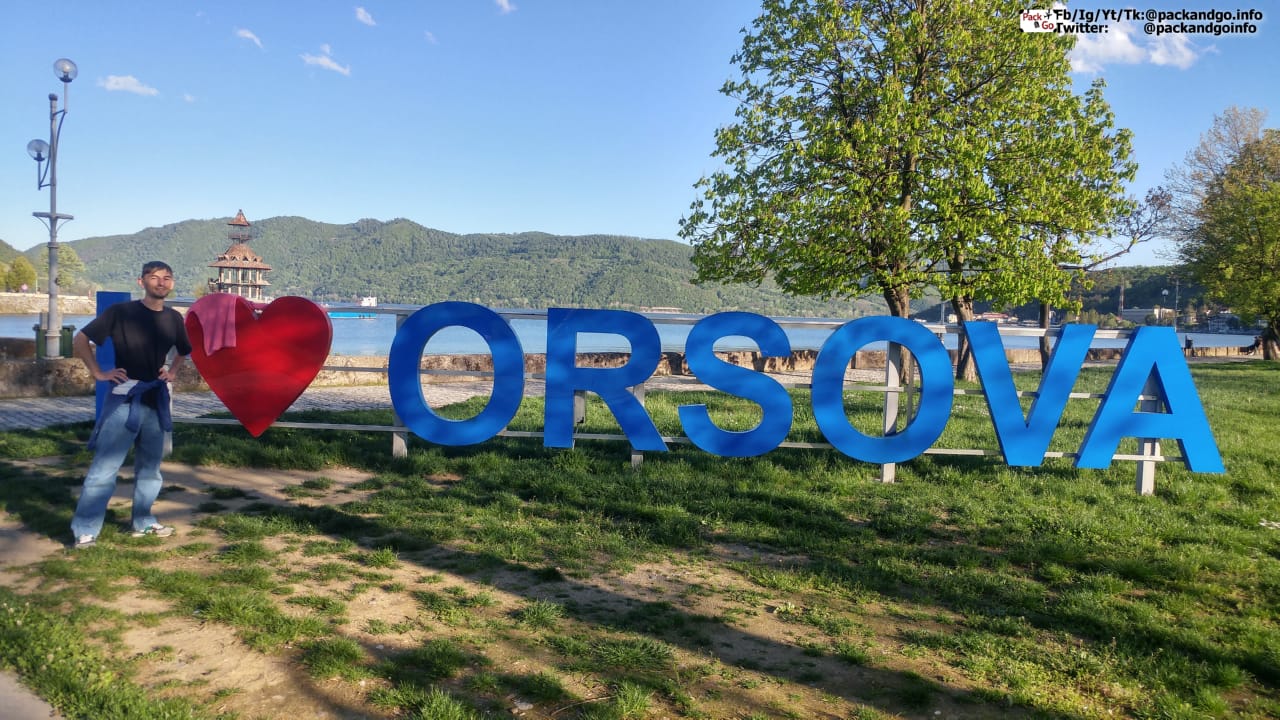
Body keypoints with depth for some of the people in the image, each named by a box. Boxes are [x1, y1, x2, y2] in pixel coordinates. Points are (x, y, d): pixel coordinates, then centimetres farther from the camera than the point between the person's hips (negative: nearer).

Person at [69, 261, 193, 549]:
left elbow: (183, 350, 27)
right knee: (105, 467, -8)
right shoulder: (121, 312, -7)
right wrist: (98, 373, -8)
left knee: (150, 467, 14)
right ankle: (85, 531, -3)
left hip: (157, 401, 6)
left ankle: (143, 522, 27)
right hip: (124, 400, -5)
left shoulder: (174, 318, 8)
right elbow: (80, 341, -4)